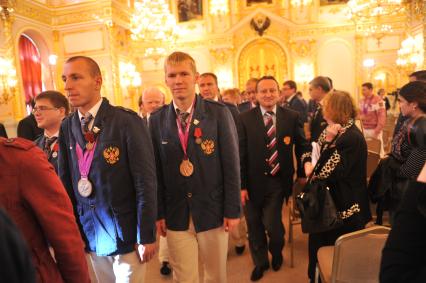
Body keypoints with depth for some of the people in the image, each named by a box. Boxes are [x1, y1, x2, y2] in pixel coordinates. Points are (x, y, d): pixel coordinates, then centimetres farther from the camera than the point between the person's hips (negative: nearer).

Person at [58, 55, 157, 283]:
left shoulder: (127, 121, -15)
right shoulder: (66, 127, 1)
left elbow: (146, 182, -15)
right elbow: (65, 181, 6)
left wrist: (147, 236, -12)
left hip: (125, 233, -4)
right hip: (89, 233, 5)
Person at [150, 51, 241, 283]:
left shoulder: (219, 113, -7)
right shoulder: (157, 120, 0)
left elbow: (231, 164, -6)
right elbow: (156, 170, 2)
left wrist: (233, 210, -6)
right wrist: (159, 213, 2)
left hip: (213, 211, -1)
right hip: (175, 216, 2)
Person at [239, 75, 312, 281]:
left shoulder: (292, 117, -1)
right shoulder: (245, 118, -5)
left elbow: (302, 144, 7)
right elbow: (240, 154, -6)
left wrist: (306, 164, -11)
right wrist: (241, 185, -8)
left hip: (278, 182, 0)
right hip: (253, 182, 1)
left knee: (272, 223, -3)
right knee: (254, 226, 14)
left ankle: (276, 253, 34)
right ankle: (260, 262, 41)